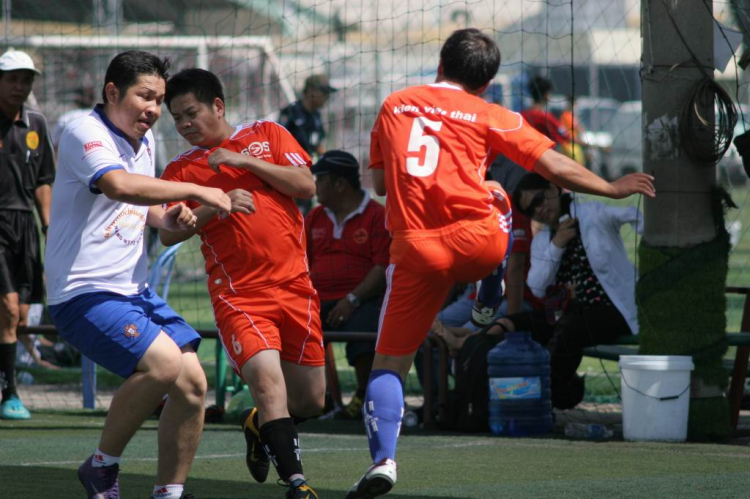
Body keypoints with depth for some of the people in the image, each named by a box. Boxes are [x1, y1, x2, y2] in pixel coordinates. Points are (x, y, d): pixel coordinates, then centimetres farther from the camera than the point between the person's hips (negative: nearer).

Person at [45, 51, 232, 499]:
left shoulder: (144, 139, 14)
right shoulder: (86, 133, -14)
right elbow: (119, 185, -33)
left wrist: (169, 218, 5)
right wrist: (196, 191, -30)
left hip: (136, 291, 9)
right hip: (85, 294, -9)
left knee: (193, 382, -3)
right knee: (164, 362, -27)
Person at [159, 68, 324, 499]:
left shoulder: (267, 135, 10)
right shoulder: (182, 169, 9)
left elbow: (306, 186, -2)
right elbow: (169, 234, -3)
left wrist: (247, 161, -8)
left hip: (295, 285, 2)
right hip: (238, 294, -2)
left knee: (310, 400, 8)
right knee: (267, 377, -25)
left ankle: (262, 426, 40)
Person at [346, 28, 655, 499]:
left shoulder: (393, 106, 14)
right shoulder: (490, 116, 5)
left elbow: (380, 183, 22)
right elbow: (555, 166, 5)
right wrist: (612, 188, 18)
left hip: (414, 250, 1)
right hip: (476, 244, -1)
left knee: (389, 364, 7)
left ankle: (383, 460, -10)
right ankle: (493, 297, 33)